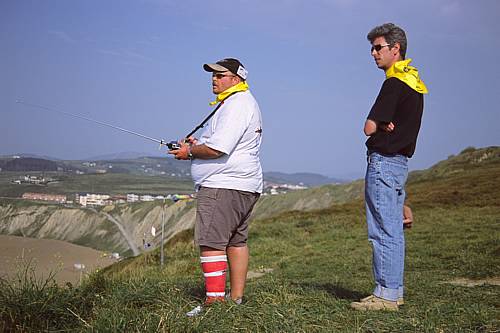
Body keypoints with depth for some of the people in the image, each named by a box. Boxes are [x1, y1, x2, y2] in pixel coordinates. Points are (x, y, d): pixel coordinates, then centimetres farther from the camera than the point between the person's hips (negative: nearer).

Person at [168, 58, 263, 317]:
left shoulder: (236, 104, -14)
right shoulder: (244, 102, 22)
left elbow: (217, 149, -23)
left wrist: (190, 152, -6)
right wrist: (198, 144, 16)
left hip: (223, 186, -12)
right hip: (244, 187, 12)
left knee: (210, 242, -12)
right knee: (236, 241, 13)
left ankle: (215, 299, -14)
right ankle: (236, 298, 19)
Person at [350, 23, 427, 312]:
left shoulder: (395, 83, -14)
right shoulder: (414, 81, 16)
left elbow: (370, 127, -16)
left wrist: (381, 126, 3)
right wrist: (388, 126, -1)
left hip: (384, 161, -10)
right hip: (400, 161, 10)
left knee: (383, 232, -7)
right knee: (393, 232, 12)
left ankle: (386, 295, -3)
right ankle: (395, 292, 18)